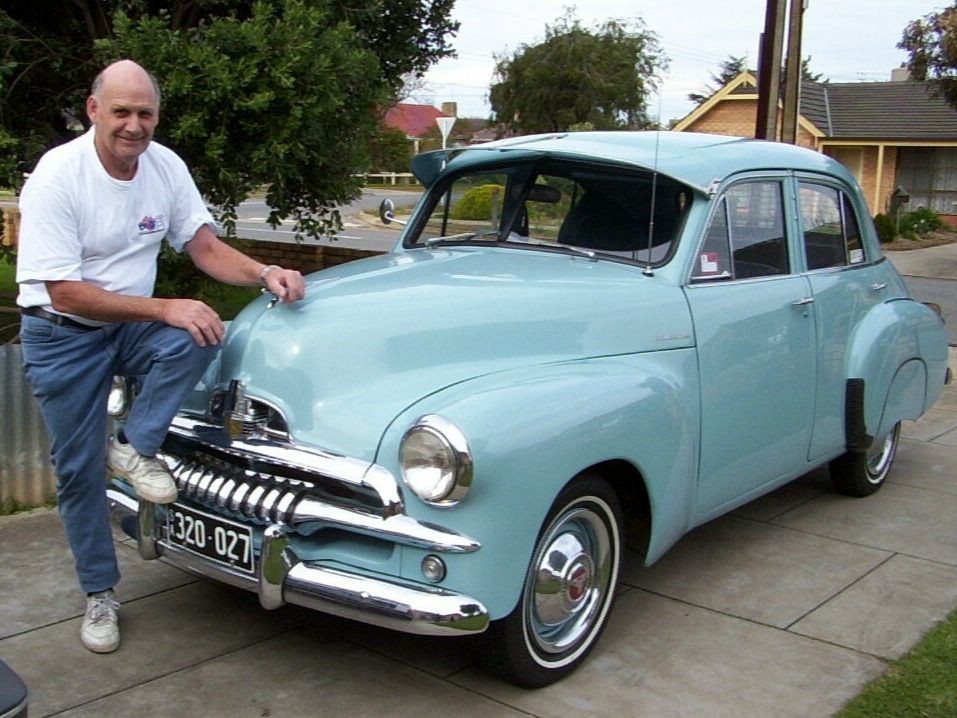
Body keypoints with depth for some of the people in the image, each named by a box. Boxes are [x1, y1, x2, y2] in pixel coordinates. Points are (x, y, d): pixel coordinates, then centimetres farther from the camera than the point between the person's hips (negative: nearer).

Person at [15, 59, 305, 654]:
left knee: (201, 335, -28)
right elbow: (65, 293, -24)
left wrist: (264, 273, -20)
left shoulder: (165, 165, -6)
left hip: (132, 326, 4)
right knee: (78, 471, 3)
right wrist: (165, 309, -29)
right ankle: (100, 594, 21)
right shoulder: (57, 176, -21)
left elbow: (206, 247, 0)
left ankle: (135, 449, -12)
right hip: (63, 336, -4)